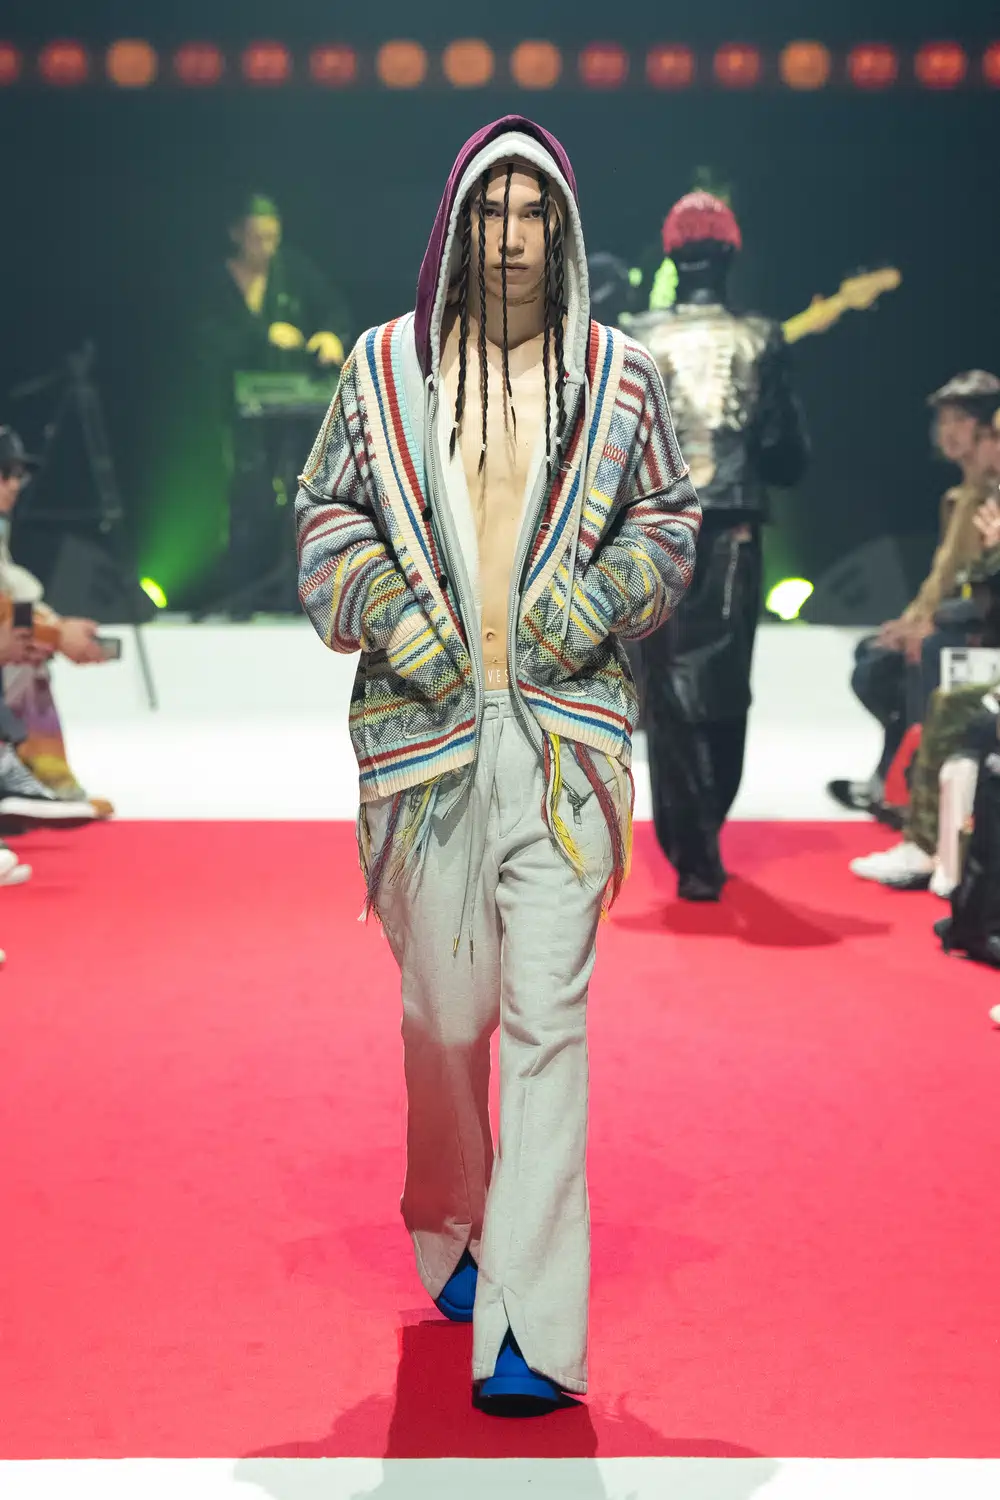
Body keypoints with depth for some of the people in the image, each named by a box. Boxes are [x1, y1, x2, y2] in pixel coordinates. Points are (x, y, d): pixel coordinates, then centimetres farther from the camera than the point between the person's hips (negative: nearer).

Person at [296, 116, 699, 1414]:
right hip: (422, 730, 1)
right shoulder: (386, 366, 7)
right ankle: (449, 1232, 36)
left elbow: (669, 516, 12)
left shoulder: (617, 372, 6)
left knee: (547, 1016, -7)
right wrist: (384, 605, -6)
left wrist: (598, 595, -6)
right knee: (442, 1007, 9)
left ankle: (531, 1327, -3)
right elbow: (329, 514, 11)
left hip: (565, 733, -1)